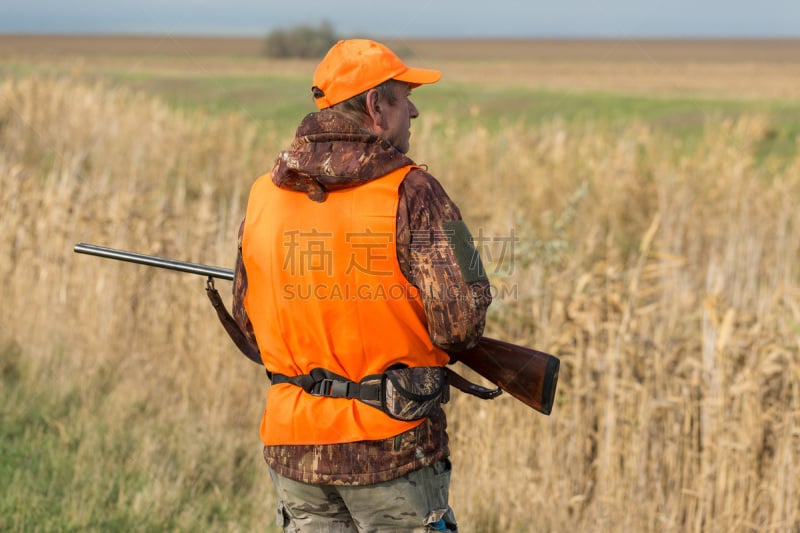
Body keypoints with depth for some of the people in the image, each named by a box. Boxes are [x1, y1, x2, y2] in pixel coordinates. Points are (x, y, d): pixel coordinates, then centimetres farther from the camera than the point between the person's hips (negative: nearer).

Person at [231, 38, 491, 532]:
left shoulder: (265, 194, 5)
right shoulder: (411, 192, -12)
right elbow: (460, 321, -16)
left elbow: (248, 319, 14)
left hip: (294, 448, 5)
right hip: (390, 444, -5)